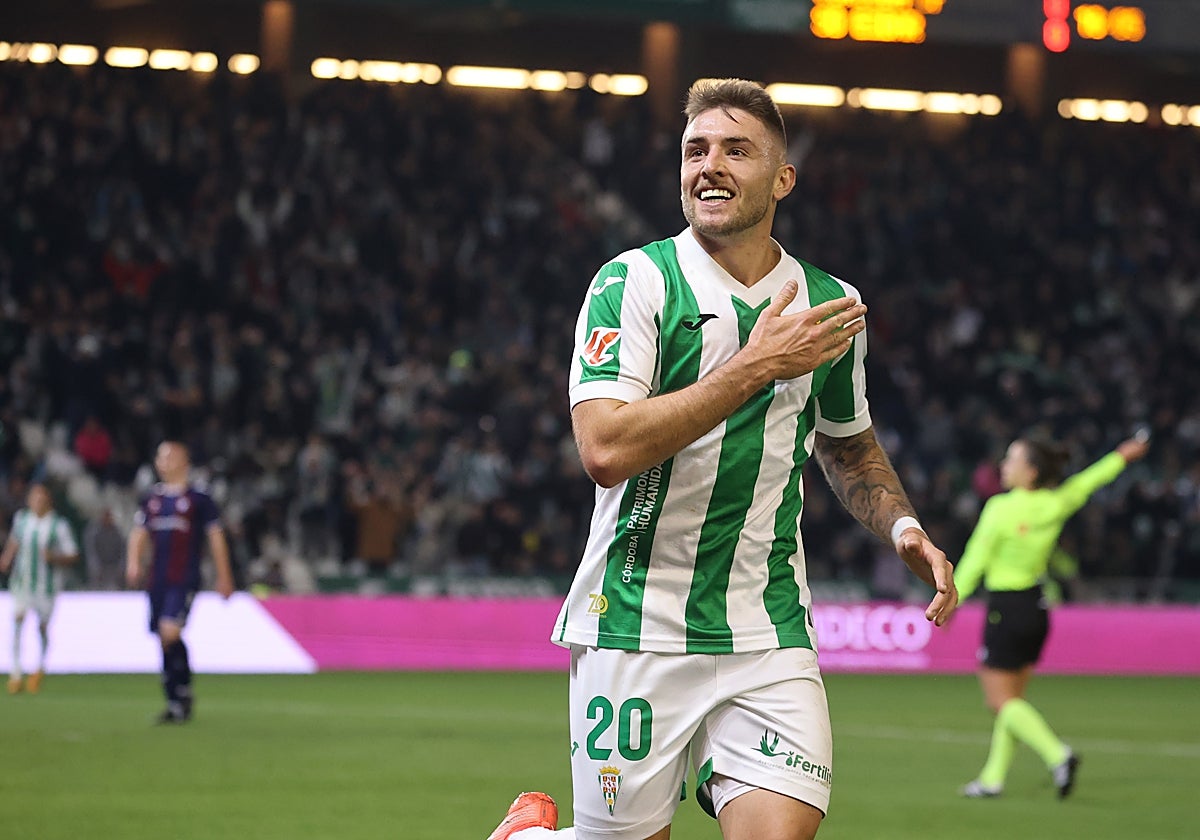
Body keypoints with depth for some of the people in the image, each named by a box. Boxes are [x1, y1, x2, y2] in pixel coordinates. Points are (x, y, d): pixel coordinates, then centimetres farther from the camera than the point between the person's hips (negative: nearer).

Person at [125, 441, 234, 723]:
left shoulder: (199, 499, 0)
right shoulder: (151, 499, 14)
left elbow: (216, 539, 4)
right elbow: (138, 535, 16)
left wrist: (224, 578, 4)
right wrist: (133, 561, -3)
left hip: (185, 580, -5)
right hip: (157, 580, 6)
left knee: (170, 632, -20)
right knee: (165, 640, 7)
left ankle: (183, 693, -8)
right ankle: (175, 701, 15)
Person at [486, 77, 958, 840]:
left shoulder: (829, 306, 8)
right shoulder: (635, 282, -6)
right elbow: (605, 449, -20)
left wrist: (903, 526, 8)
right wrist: (755, 366, -20)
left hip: (769, 634, 4)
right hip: (635, 627, -3)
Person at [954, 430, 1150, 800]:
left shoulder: (1000, 508, -16)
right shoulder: (1056, 504, 1)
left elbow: (975, 561, -12)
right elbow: (1087, 482, 20)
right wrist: (1121, 457, 37)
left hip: (1007, 608, -7)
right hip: (1038, 607, 7)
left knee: (1001, 699, -4)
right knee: (1011, 699, 13)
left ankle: (1057, 754, -20)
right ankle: (993, 777, 16)